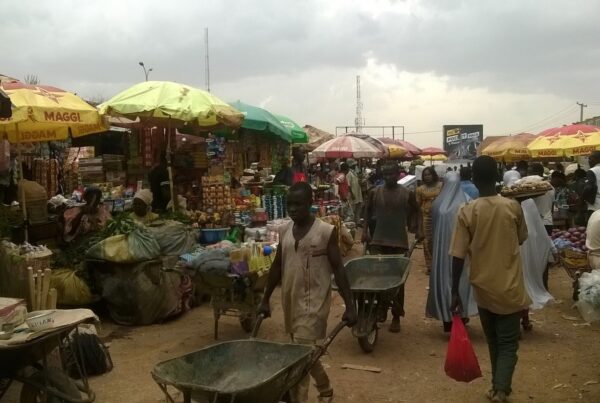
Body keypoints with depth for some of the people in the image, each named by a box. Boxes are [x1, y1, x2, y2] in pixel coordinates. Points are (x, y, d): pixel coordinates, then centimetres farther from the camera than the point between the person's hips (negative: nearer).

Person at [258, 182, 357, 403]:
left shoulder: (326, 232, -11)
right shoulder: (285, 231, 5)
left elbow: (338, 269, -9)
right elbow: (277, 266, 13)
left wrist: (350, 305, -12)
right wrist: (265, 299, 14)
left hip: (313, 302, -6)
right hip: (290, 302, 6)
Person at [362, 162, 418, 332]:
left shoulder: (407, 194, -1)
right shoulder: (374, 193, 2)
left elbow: (415, 214, 12)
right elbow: (367, 212, 10)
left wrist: (417, 230, 3)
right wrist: (365, 231, 0)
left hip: (399, 242, -1)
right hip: (377, 241, 1)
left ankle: (396, 316, 15)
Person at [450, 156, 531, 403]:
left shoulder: (466, 212, -11)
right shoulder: (513, 207, -9)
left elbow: (458, 256, -12)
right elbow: (521, 239, 9)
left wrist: (455, 292, -5)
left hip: (483, 288, 1)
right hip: (510, 288, -1)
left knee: (494, 342, 20)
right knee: (508, 344, 8)